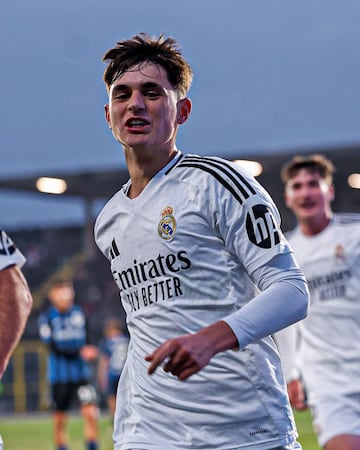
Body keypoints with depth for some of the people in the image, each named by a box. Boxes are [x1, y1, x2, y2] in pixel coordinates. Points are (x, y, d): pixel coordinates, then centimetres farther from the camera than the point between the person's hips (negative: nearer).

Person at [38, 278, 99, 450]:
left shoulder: (78, 312, 6)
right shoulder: (47, 318, -6)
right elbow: (54, 345, -17)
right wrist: (79, 351, -27)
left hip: (81, 373, 2)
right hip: (59, 376, -2)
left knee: (91, 413, -11)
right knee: (59, 420, 5)